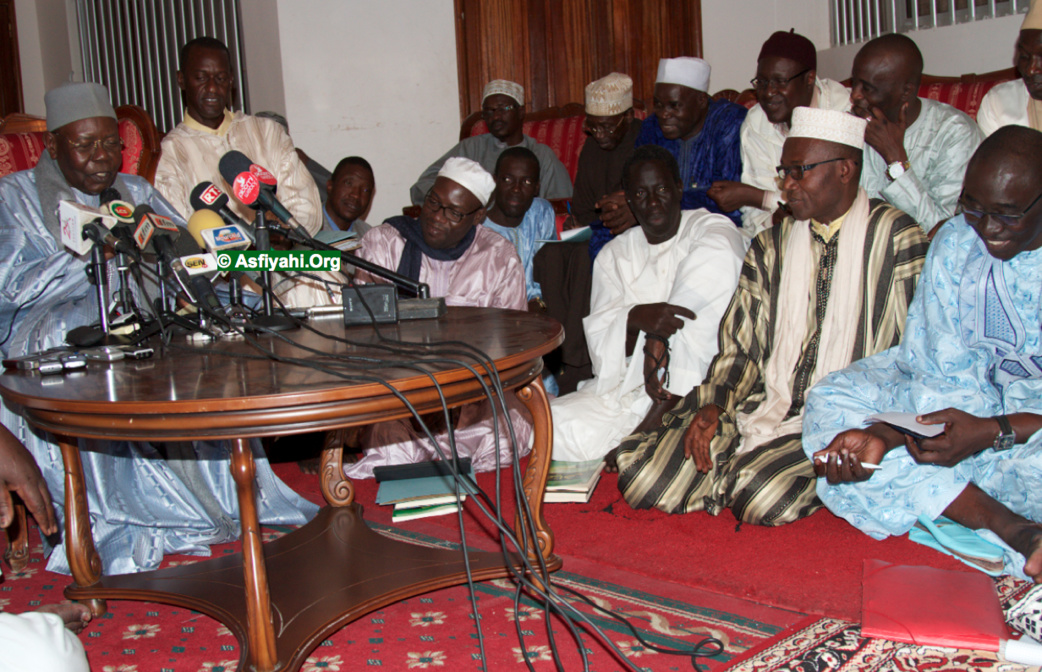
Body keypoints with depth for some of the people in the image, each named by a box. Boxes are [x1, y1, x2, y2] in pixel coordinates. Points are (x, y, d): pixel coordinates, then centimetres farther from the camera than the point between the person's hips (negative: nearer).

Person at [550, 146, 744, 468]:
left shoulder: (714, 231, -2)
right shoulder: (615, 254, 13)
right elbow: (599, 337, 1)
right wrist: (635, 318, -24)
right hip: (627, 386, 3)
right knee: (554, 429, -19)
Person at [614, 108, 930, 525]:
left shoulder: (896, 240, -1)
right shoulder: (771, 247, 14)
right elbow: (739, 346, 12)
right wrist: (713, 405, -7)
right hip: (762, 409, 5)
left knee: (761, 496, -32)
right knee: (640, 474, -14)